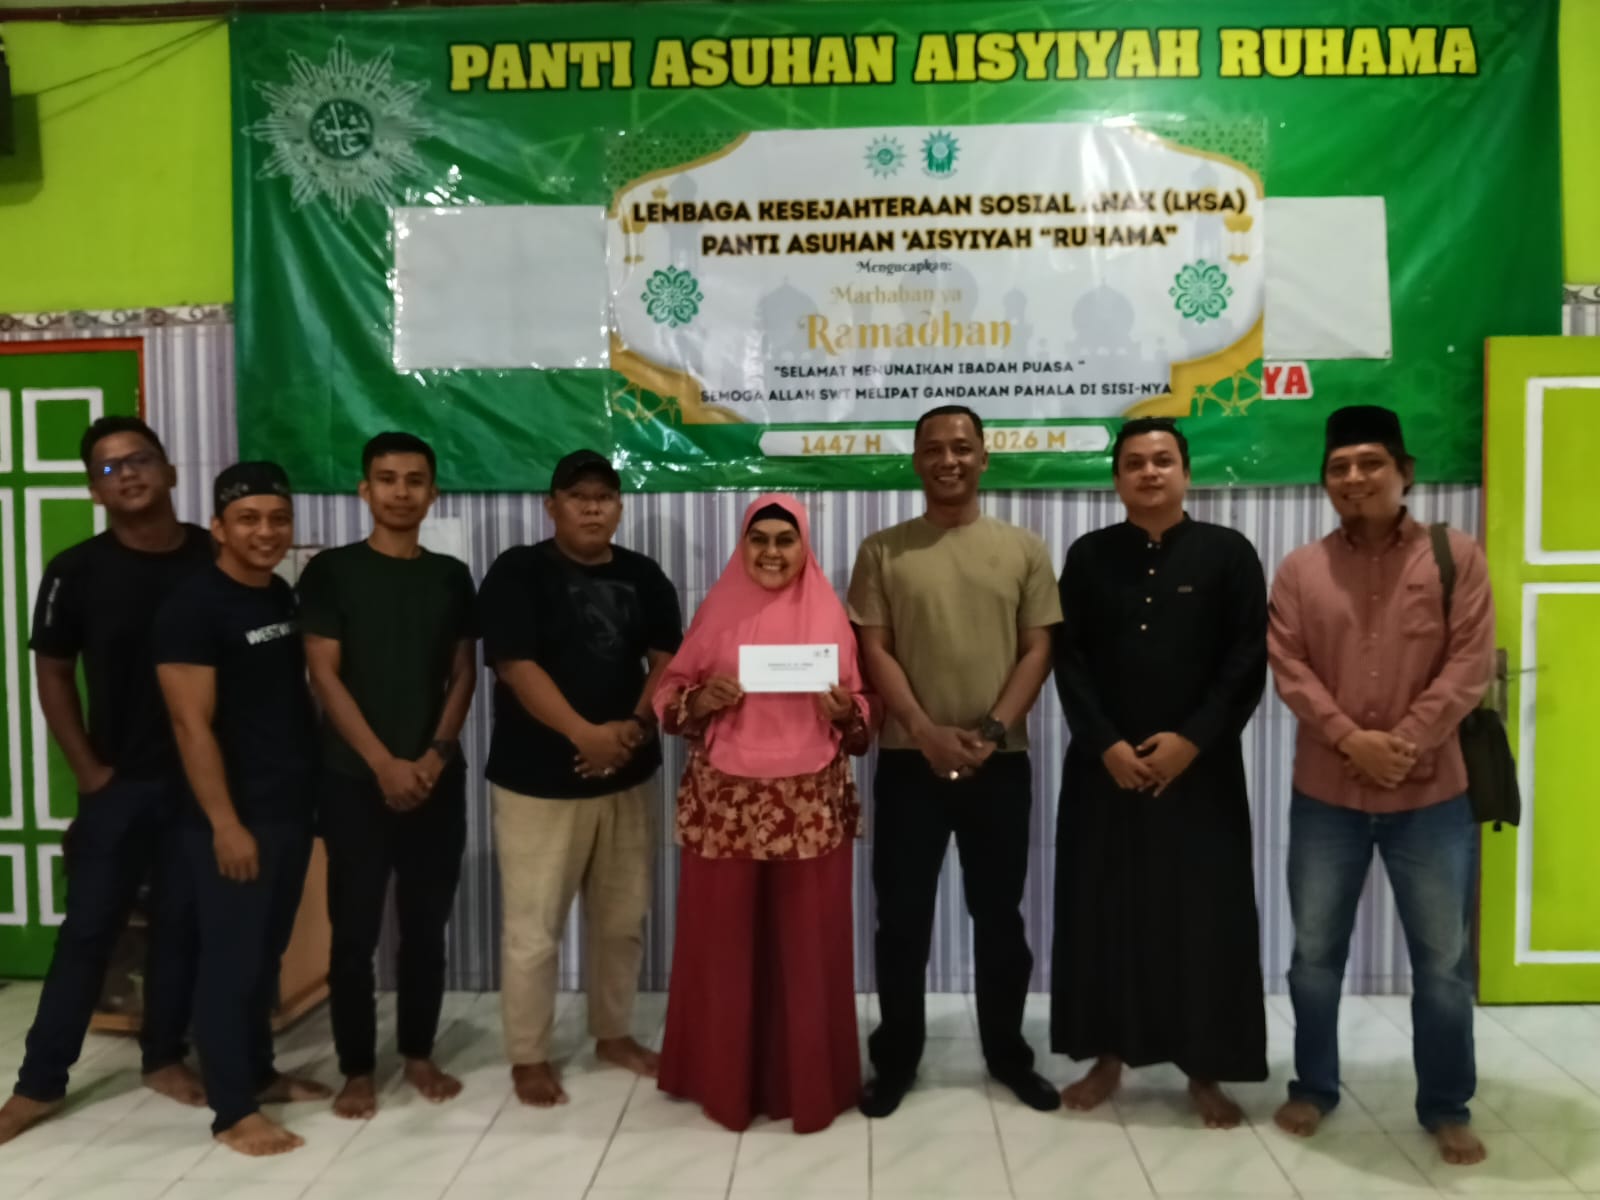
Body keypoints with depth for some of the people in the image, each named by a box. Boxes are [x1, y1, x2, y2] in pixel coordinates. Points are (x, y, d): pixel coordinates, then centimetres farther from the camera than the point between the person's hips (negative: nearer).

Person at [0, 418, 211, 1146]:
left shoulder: (215, 559, -4)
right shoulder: (77, 572, -5)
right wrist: (89, 770, -2)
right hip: (120, 782, -1)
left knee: (182, 922, 12)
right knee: (89, 927, 6)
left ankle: (164, 1057, 28)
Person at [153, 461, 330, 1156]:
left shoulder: (284, 597, 10)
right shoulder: (194, 607, -14)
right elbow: (192, 725, -17)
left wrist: (318, 785, 13)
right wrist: (225, 823, -19)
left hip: (293, 808, 7)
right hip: (235, 817, -7)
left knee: (269, 952, 18)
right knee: (231, 958, 3)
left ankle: (259, 1072, 33)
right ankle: (232, 1112, 14)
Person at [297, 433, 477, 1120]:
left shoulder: (451, 576, 8)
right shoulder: (331, 572, -1)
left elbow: (463, 675, 7)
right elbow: (324, 676, -6)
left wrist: (435, 755, -7)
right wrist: (384, 763, -12)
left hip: (437, 779, 3)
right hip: (356, 779, -2)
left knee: (426, 926, 9)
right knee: (354, 930, 3)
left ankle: (418, 1054, 24)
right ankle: (357, 1068, 16)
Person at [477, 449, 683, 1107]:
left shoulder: (644, 577, 8)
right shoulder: (518, 572, -6)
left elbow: (667, 660, 3)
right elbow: (517, 668, -15)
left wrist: (635, 727, -14)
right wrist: (585, 733, -25)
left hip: (627, 777, 5)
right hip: (538, 780, -4)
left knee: (622, 919, 15)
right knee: (533, 928, 2)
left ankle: (613, 1033, 32)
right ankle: (528, 1056, 19)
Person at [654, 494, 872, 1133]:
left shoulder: (830, 616, 4)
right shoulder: (718, 611, 5)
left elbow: (862, 709, 8)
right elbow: (668, 696, 8)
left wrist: (844, 712, -13)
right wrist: (702, 700, -12)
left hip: (809, 806, 0)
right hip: (724, 804, 0)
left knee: (806, 944, 6)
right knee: (724, 942, 7)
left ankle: (807, 1081, 22)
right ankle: (724, 1076, 24)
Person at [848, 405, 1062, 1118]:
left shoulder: (1023, 549, 5)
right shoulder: (883, 551, 3)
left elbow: (1038, 651, 1)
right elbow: (874, 652, -2)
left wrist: (993, 731, -11)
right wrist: (926, 731, -13)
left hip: (1001, 762, 1)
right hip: (909, 760, 0)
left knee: (999, 915, 12)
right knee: (902, 917, 6)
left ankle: (1008, 1053, 28)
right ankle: (896, 1058, 21)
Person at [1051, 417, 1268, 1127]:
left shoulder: (1228, 554, 2)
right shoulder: (1089, 556, 6)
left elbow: (1248, 660, -4)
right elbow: (1068, 660, 0)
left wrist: (1192, 738, -13)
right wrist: (1105, 744, -11)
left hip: (1201, 767, -1)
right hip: (1104, 765, 1)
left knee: (1204, 915, 4)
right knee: (1104, 910, 6)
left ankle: (1205, 1070, 19)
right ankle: (1107, 1056, 21)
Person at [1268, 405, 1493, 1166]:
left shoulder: (1456, 557, 1)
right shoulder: (1299, 570, 4)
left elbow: (1470, 664, -7)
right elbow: (1287, 668, -3)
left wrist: (1406, 742, -16)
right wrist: (1349, 739, -17)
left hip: (1432, 795, -1)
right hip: (1325, 795, 1)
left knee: (1444, 960, 9)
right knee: (1315, 952, 11)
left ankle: (1447, 1108, 27)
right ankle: (1313, 1088, 29)